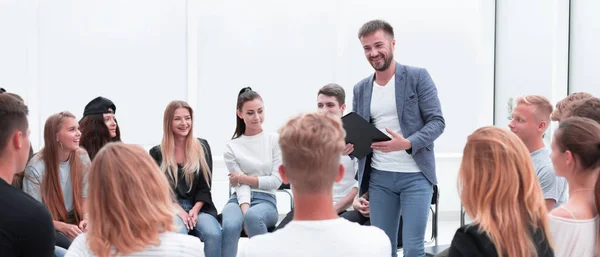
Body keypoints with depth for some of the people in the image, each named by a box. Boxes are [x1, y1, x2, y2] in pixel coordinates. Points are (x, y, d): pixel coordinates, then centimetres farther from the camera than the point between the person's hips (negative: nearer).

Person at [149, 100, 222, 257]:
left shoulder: (202, 147, 11)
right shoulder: (157, 153, 7)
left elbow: (205, 185, 7)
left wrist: (195, 210, -9)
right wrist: (179, 210, -13)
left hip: (199, 206, 2)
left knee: (214, 234, -31)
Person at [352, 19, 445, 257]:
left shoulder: (417, 76, -3)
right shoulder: (361, 89, 11)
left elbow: (437, 121, -7)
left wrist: (407, 143, -24)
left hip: (415, 176, -4)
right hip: (378, 177, 4)